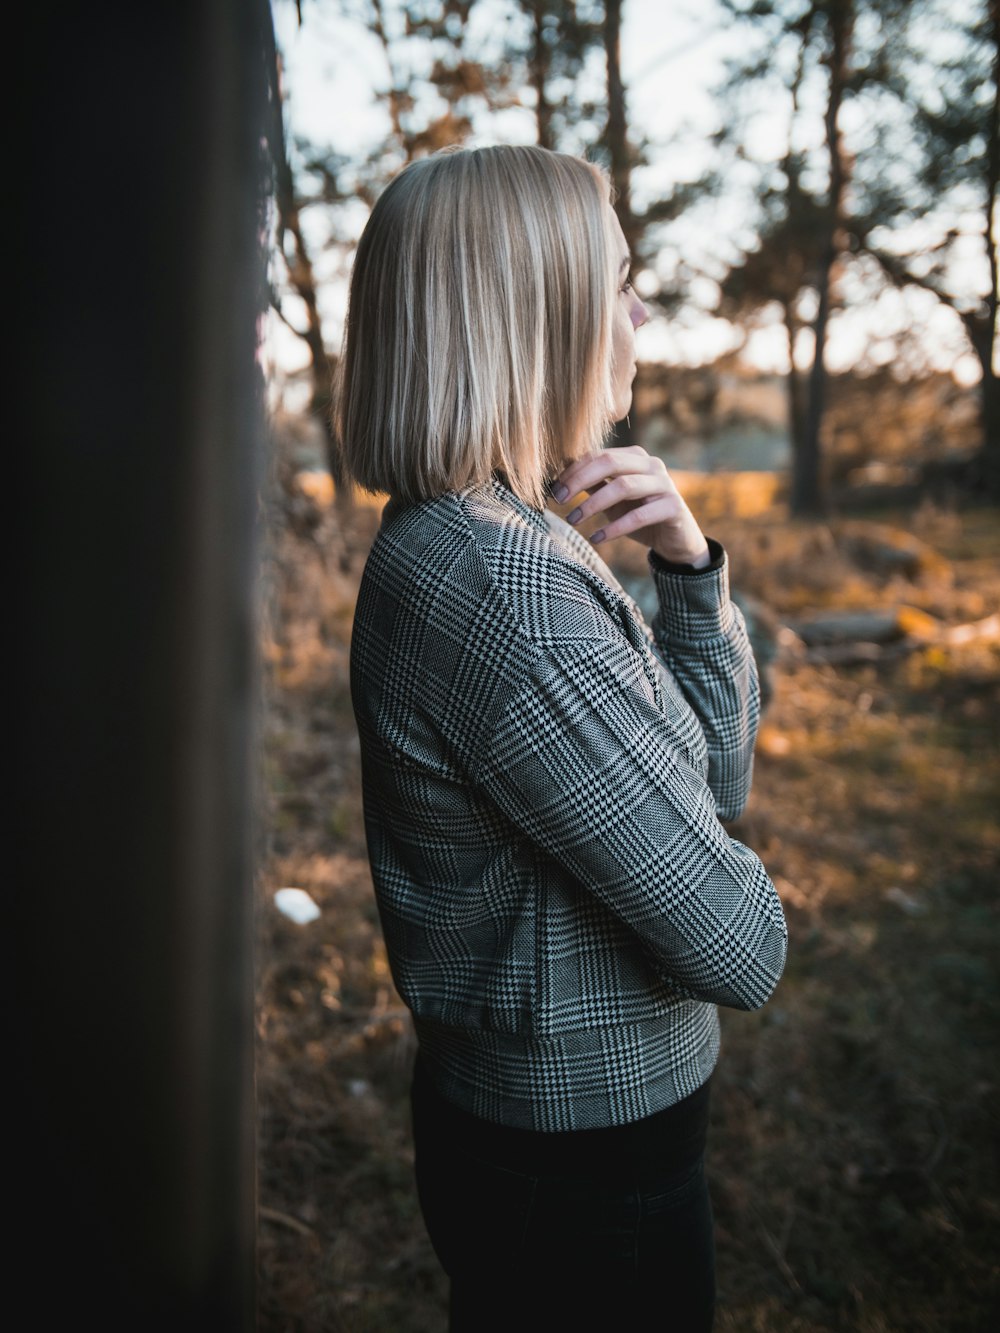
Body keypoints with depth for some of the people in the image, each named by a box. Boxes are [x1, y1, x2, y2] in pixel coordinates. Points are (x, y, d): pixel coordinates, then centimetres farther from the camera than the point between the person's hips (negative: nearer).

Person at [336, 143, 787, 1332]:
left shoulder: (499, 539, 2)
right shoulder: (503, 586, -29)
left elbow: (721, 772, 6)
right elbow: (740, 950, -24)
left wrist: (690, 567, -8)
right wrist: (733, 896, -2)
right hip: (587, 1175, -9)